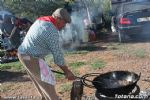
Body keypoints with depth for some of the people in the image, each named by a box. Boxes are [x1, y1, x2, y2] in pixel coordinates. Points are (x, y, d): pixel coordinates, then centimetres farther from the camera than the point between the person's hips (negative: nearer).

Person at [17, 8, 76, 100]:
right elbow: (58, 54, -16)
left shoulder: (41, 20, 8)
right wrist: (67, 71, -6)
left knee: (41, 81, 20)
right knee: (47, 81, -1)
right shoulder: (52, 31, -21)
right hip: (31, 58, -10)